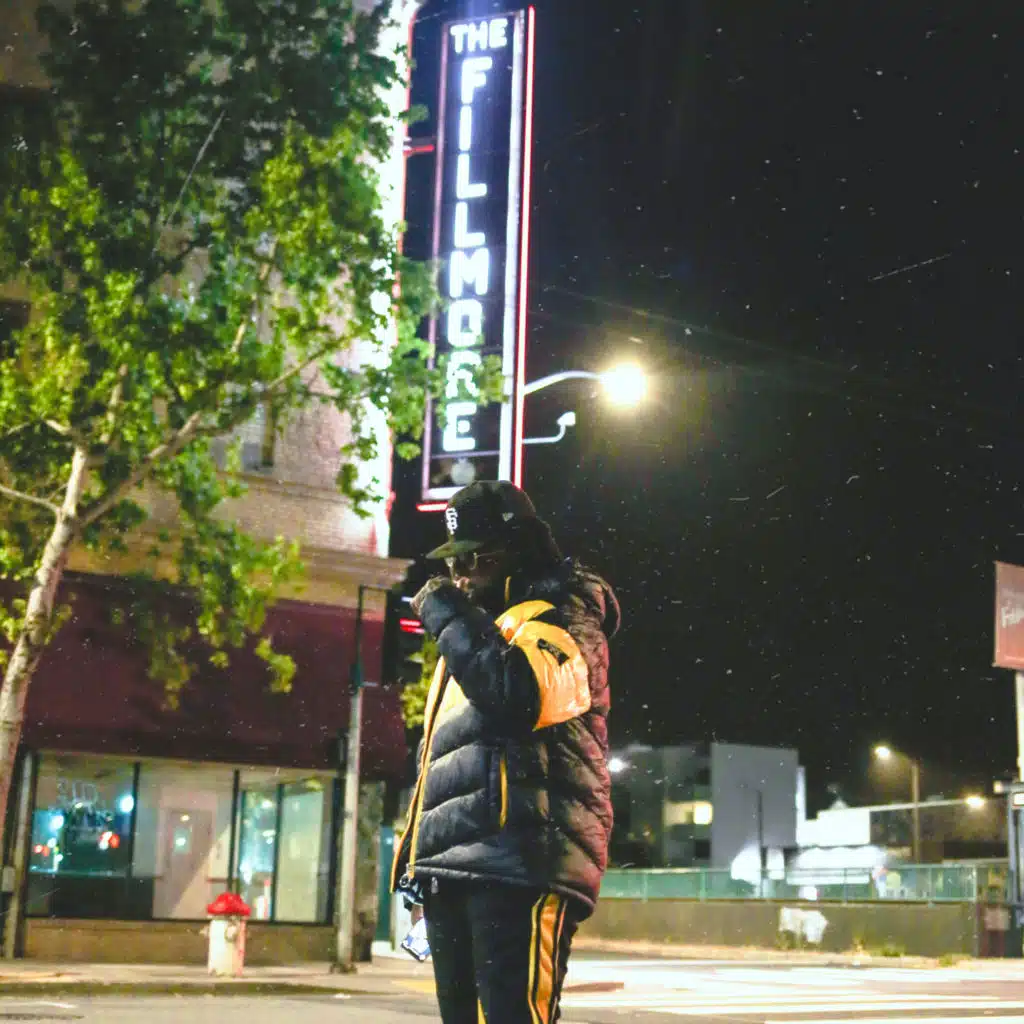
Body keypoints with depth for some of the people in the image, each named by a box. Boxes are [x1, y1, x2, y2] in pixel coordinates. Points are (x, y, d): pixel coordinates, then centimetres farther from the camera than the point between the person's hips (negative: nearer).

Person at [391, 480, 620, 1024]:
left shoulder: (559, 616, 0)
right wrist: (417, 854, 25)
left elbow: (524, 696, -23)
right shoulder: (477, 628, 27)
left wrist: (450, 617, -11)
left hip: (518, 862, -9)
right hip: (452, 868, 9)